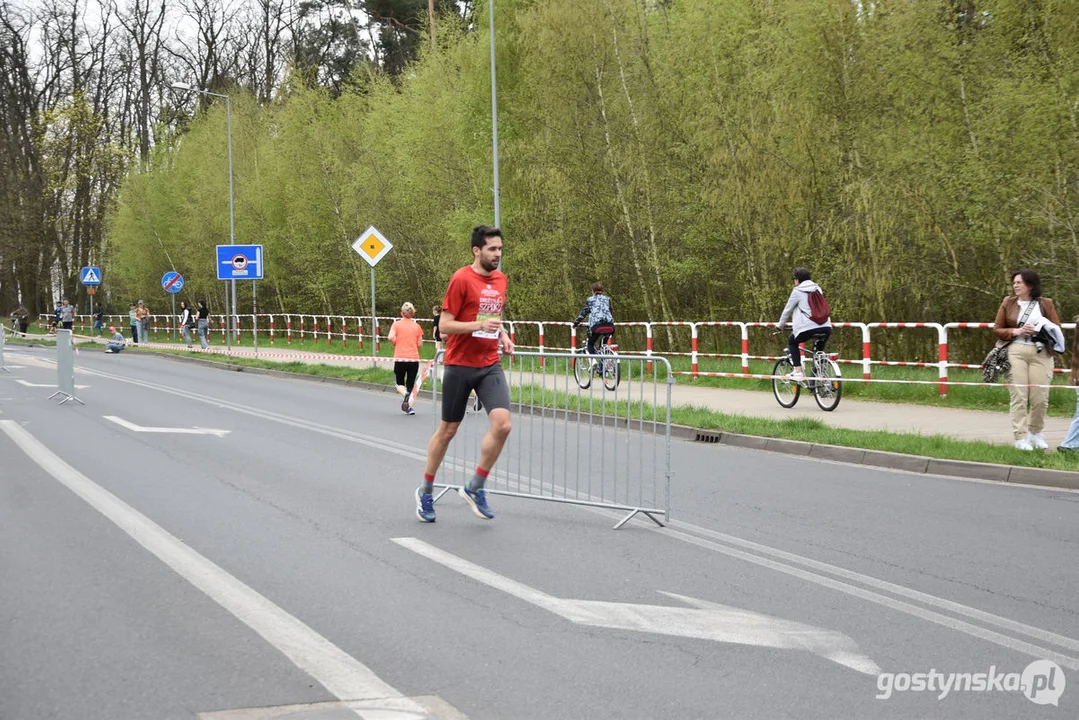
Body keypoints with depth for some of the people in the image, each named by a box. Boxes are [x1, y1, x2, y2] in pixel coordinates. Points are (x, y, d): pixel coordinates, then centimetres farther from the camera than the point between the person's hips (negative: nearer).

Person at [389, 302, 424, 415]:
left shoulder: (396, 324, 0)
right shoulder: (417, 326, 5)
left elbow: (391, 337, -15)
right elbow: (420, 344, 5)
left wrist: (396, 343, 5)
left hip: (400, 359, -1)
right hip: (414, 359, 1)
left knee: (400, 384, 12)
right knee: (411, 385, 10)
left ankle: (406, 394, -20)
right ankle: (410, 406, -3)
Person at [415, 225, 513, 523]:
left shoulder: (500, 279, 9)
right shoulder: (461, 279, -11)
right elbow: (444, 325, -12)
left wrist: (502, 335, 6)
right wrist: (480, 325, -23)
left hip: (490, 365, 5)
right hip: (460, 365, -5)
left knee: (502, 425, -14)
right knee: (447, 430, 7)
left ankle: (475, 488, 3)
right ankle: (426, 491, 26)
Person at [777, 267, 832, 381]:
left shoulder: (797, 291, 4)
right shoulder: (817, 289, 21)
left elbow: (787, 310, 9)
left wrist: (780, 326, 24)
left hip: (808, 327, -5)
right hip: (826, 327, 5)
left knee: (792, 342, 19)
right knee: (818, 350, 26)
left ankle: (798, 370, 6)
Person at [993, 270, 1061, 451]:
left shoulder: (1045, 304, 9)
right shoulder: (1008, 303, 10)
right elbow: (997, 330, 9)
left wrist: (1038, 330, -11)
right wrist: (1015, 331, -9)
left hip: (1040, 353, 0)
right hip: (1015, 352, 0)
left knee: (1040, 398, 0)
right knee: (1018, 397, -7)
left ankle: (1035, 433, 21)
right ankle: (1021, 438, -4)